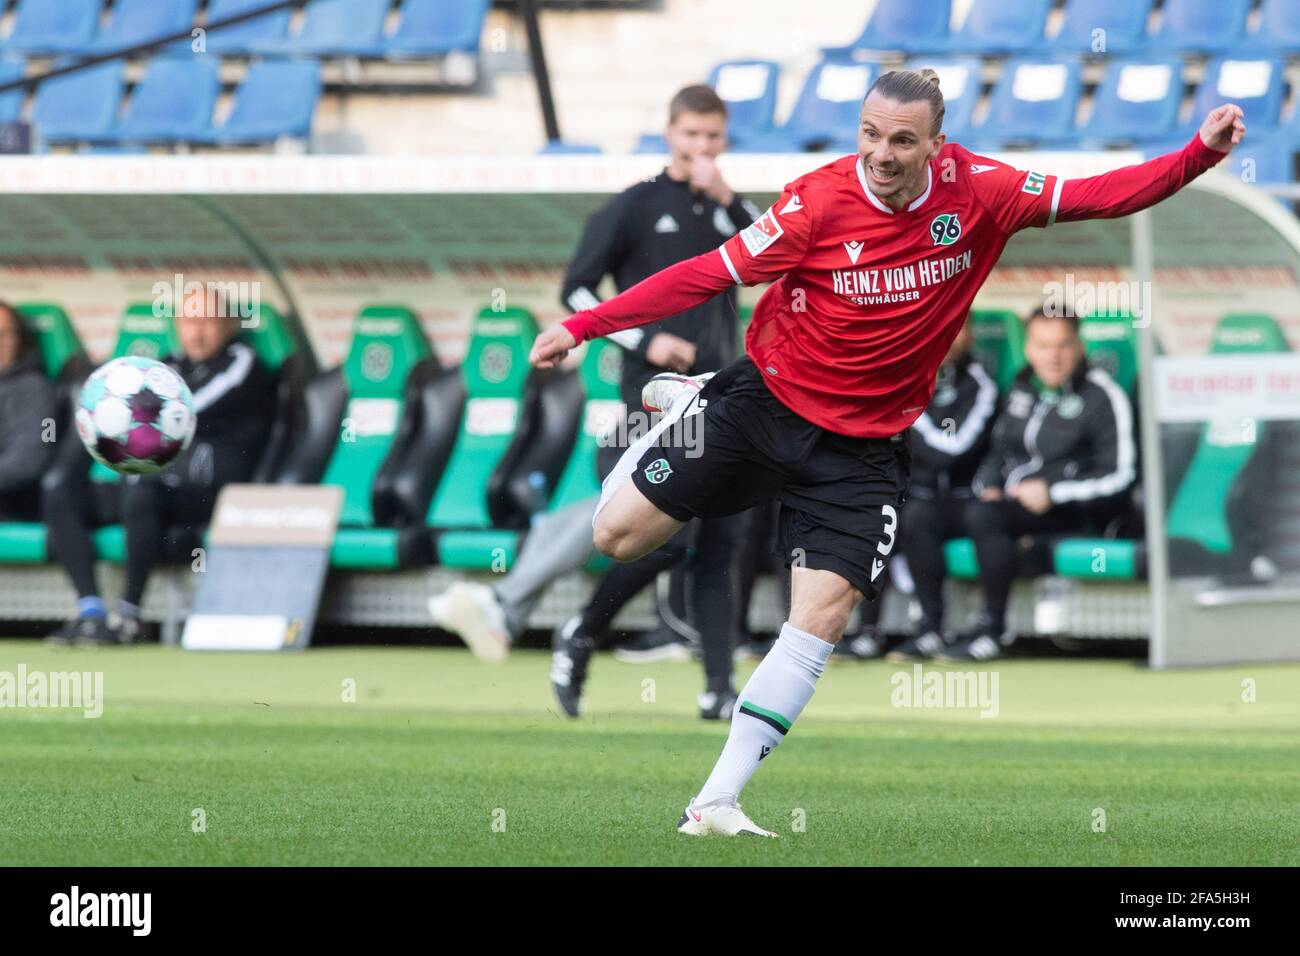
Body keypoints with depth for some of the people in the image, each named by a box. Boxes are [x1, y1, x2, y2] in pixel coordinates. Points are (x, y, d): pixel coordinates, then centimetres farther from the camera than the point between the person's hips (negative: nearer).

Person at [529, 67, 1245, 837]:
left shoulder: (979, 192, -12)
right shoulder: (819, 202, -19)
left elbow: (1099, 196, -7)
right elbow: (708, 275, -14)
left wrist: (1201, 155, -21)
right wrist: (583, 326, -17)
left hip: (862, 448, 1)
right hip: (767, 399, -1)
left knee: (824, 614, -12)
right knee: (619, 535, 2)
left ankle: (716, 802, -6)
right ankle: (680, 410, 36)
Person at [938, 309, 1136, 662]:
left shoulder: (1103, 397, -5)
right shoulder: (1022, 390, 15)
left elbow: (1119, 477, -10)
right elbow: (998, 451, 25)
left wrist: (1052, 492, -18)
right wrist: (988, 486, 3)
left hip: (1070, 511, -7)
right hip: (1012, 499, 7)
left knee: (983, 517, -35)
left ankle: (993, 629, -25)